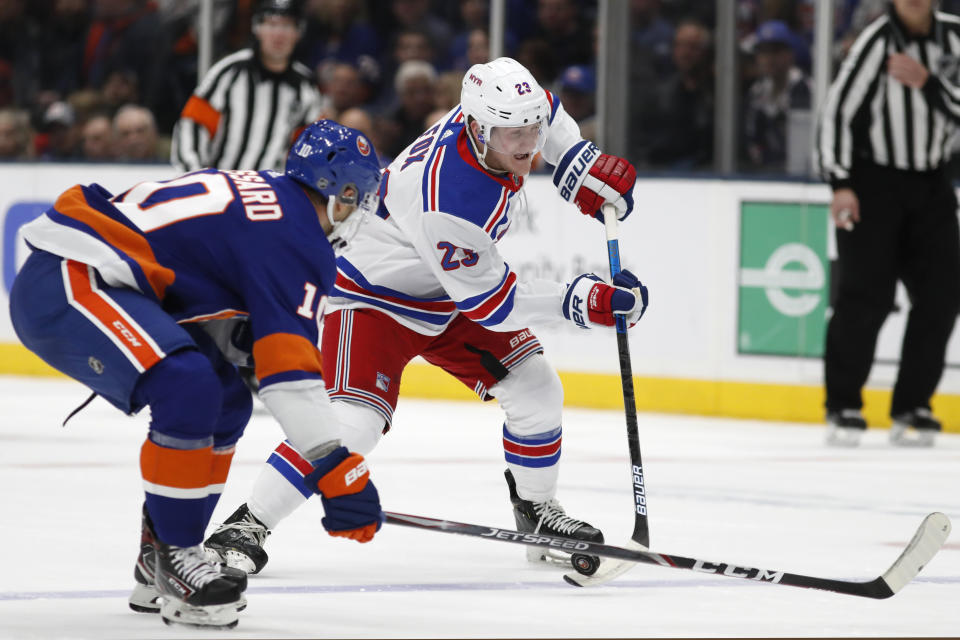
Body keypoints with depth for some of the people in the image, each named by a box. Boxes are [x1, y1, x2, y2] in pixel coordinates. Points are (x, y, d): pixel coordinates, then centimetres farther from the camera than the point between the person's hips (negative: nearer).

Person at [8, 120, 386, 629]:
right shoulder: (298, 237, -11)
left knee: (225, 402, 13)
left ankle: (160, 568, 18)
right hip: (65, 283, -11)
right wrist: (337, 471, -19)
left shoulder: (251, 193, 18)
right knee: (189, 389, -27)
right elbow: (289, 363, -19)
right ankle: (170, 561, -14)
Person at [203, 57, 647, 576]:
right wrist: (578, 301, -31)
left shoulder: (497, 117, -17)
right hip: (376, 298, -8)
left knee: (537, 391, 1)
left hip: (448, 296, 8)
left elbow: (545, 118, 11)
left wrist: (582, 167, -2)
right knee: (354, 422, -24)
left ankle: (537, 510, 23)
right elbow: (490, 303, -29)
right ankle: (247, 525, -15)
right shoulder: (447, 202, -39)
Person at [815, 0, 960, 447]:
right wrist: (841, 184, -19)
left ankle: (912, 408, 8)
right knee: (865, 295, -10)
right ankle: (843, 406, 1)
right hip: (872, 181, -5)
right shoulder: (877, 42, -15)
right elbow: (838, 109, -15)